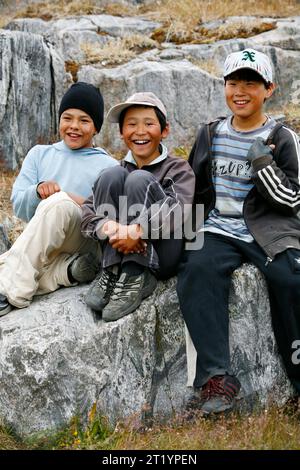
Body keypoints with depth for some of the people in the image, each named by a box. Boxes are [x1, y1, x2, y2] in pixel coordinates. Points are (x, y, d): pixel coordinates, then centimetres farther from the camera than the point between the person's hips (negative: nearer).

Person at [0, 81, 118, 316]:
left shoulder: (109, 166, 11)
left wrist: (84, 206, -18)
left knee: (59, 202, -36)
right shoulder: (40, 154, 20)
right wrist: (37, 191, -12)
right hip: (37, 247, 3)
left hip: (84, 242, -2)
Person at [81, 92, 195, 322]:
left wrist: (137, 230, -32)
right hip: (121, 251, 3)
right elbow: (88, 211, 1)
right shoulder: (119, 170, 17)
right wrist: (108, 227, -23)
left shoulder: (178, 169, 6)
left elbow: (179, 207, -16)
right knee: (112, 175, -13)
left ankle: (135, 278, -23)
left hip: (162, 257, -3)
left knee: (139, 180, -20)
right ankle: (112, 272, -18)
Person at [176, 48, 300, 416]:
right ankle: (216, 379, -35)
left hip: (269, 234, -2)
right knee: (198, 270, -31)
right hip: (218, 231, 2)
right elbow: (192, 191, 26)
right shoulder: (210, 135, 19)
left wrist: (262, 162, -10)